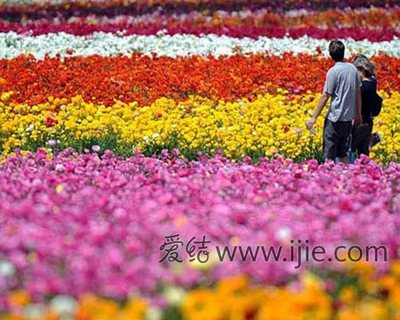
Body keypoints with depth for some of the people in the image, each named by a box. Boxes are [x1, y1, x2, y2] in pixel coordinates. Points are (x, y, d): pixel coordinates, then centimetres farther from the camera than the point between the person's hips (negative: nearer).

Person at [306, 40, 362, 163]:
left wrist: (314, 118, -9)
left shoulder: (333, 71, -12)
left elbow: (325, 96, -13)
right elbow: (358, 92, 12)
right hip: (348, 118, 6)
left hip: (335, 118, -6)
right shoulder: (353, 68, 5)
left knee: (329, 155, -2)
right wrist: (358, 114, 24)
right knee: (343, 154, 16)